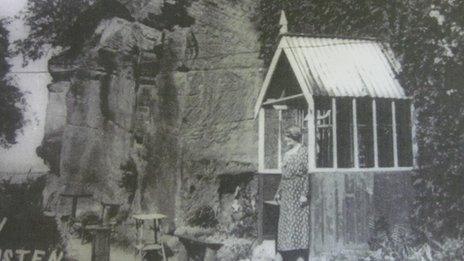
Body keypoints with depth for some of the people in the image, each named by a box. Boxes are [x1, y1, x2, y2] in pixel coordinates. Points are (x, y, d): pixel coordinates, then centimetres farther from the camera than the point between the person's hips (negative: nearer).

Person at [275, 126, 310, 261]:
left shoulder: (303, 151, -4)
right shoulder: (287, 154, 17)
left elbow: (306, 174, -11)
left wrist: (304, 194, -17)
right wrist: (279, 193, 17)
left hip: (298, 191, -7)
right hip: (287, 193, 7)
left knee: (299, 221, -6)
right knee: (285, 223, 6)